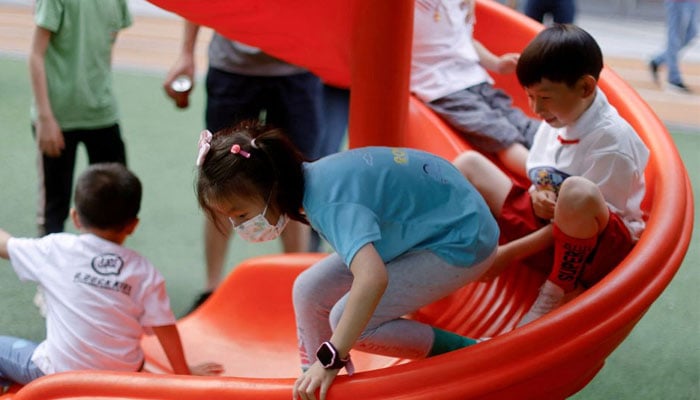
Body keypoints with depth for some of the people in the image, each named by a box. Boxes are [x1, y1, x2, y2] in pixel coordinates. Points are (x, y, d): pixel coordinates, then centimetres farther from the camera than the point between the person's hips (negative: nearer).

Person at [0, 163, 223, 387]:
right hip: (122, 378, 2)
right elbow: (165, 328, -3)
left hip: (59, 374, -1)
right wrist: (184, 372, 10)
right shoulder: (146, 274, -6)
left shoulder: (55, 250, -7)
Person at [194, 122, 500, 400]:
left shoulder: (329, 204, -33)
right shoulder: (309, 180, -6)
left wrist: (330, 359, -42)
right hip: (418, 226, 9)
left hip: (461, 241, -9)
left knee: (349, 320, -18)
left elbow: (372, 278, -47)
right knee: (309, 290, 0)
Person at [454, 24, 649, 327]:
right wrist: (538, 198, -12)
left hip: (597, 247, -8)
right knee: (469, 164, 6)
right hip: (546, 223, 8)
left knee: (577, 192, -43)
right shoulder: (555, 123, 4)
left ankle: (556, 297, -24)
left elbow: (604, 214, -17)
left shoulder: (612, 140, -19)